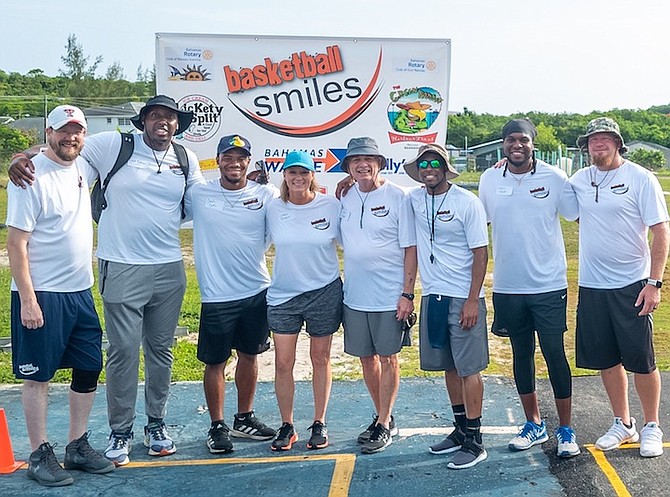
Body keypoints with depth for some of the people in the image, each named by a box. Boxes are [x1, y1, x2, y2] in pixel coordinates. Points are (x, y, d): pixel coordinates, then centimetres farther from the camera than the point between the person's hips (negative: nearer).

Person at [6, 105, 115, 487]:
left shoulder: (82, 167, 6)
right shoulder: (31, 177, -13)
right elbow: (17, 243, -15)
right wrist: (27, 299, -18)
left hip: (81, 291, 7)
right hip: (42, 295, -7)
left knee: (90, 368, 12)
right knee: (38, 375, 3)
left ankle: (78, 447, 25)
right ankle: (40, 455, 15)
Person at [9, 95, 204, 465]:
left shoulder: (187, 160, 7)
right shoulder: (114, 146, -4)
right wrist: (22, 157, -17)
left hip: (169, 269, 4)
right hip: (122, 268, -3)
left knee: (161, 349, 13)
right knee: (123, 351, 0)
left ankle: (156, 424, 27)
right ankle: (120, 432, 15)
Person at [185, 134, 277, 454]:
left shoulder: (266, 195, -1)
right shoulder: (198, 194, -3)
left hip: (257, 291, 2)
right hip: (217, 296, -2)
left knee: (249, 355, 16)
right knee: (215, 361, 6)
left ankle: (244, 419, 32)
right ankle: (217, 426, 21)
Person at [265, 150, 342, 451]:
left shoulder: (331, 205, -5)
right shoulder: (274, 209, -1)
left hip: (324, 292, -1)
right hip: (283, 295, 1)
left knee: (320, 359, 10)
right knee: (283, 363, 1)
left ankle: (319, 424, 23)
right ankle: (287, 427, 17)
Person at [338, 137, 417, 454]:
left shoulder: (396, 197, -8)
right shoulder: (344, 198, 5)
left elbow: (410, 248, -9)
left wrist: (407, 293, -13)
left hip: (390, 295, -5)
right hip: (354, 294, 5)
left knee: (388, 358, 5)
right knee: (366, 357, 13)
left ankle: (385, 425, 16)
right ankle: (382, 418, 29)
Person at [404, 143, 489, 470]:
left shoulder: (467, 202, -9)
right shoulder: (414, 199, 4)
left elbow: (481, 253, -10)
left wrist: (473, 300, -15)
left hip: (463, 298, -5)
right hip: (432, 295, 6)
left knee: (469, 368, -1)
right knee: (448, 366, 14)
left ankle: (474, 441, 7)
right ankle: (460, 430, 28)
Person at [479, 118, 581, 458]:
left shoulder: (553, 177, -5)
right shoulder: (489, 180, 3)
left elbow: (577, 215, 3)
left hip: (548, 286, -3)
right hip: (507, 287, 3)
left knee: (555, 354, 1)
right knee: (521, 354, 13)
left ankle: (566, 429, 15)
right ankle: (534, 424, 27)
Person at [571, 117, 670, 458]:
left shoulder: (640, 178, -6)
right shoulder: (579, 180, 7)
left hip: (632, 285, -4)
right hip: (592, 286, 5)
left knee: (641, 360, 3)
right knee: (606, 360, 12)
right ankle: (623, 424, 28)